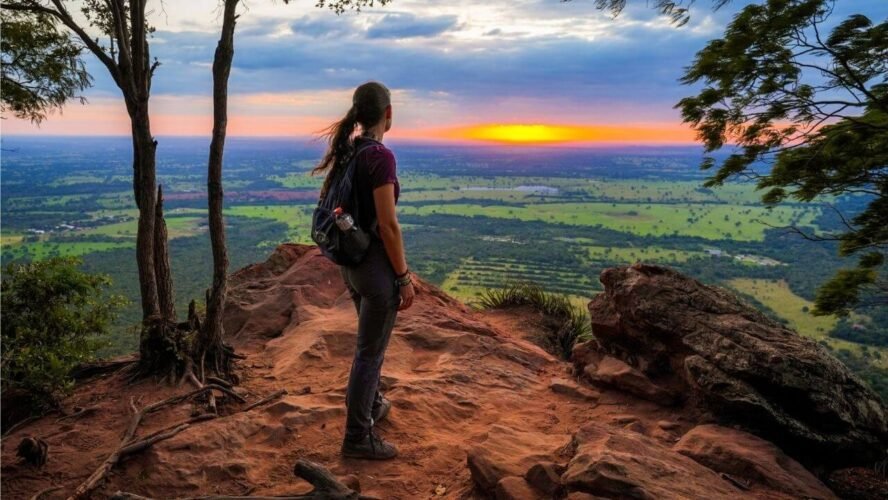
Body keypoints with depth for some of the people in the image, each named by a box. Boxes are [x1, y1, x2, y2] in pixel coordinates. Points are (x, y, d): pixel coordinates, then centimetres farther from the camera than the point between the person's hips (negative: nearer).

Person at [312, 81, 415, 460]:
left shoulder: (346, 151, 6)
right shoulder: (380, 156, -20)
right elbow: (387, 224, -22)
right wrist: (404, 277, -14)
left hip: (350, 259, 9)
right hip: (376, 263, -9)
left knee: (372, 340, 27)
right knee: (370, 350, 4)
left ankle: (371, 404, 46)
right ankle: (357, 437, 18)